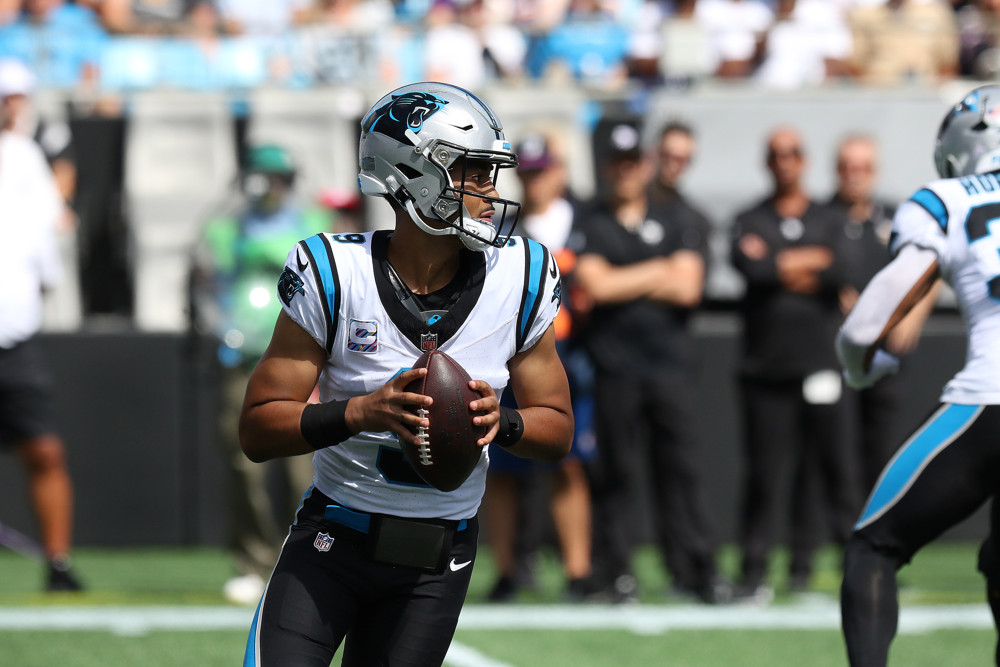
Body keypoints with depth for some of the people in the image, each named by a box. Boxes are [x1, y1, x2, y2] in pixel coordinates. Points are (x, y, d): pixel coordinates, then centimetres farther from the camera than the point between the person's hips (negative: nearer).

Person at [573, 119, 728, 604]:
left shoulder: (675, 224, 14)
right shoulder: (590, 225, 8)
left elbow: (688, 287, 0)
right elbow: (595, 285, -8)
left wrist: (624, 283, -2)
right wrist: (657, 273, 0)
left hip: (670, 361, 2)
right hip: (615, 365, -2)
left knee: (680, 468, -1)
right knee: (616, 472, -3)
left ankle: (694, 571, -1)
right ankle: (617, 572, 2)